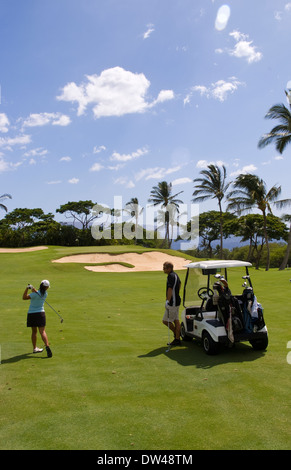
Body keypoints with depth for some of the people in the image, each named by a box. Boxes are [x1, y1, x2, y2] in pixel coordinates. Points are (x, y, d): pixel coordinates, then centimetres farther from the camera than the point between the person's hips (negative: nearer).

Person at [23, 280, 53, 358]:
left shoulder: (35, 294, -14)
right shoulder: (45, 294, -1)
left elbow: (24, 297, -15)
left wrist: (27, 288, -14)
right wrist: (33, 289, -2)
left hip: (31, 314, -1)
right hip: (40, 313, 1)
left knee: (34, 331, 14)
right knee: (42, 331, -6)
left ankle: (35, 348, 26)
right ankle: (47, 346, -25)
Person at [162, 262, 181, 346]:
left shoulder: (171, 276, -19)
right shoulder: (175, 274, 12)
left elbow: (170, 290, -25)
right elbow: (179, 283, 30)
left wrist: (168, 301, -24)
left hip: (172, 302, -10)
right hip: (177, 300, 10)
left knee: (166, 321, -1)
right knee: (176, 320, 12)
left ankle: (176, 332, 12)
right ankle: (177, 339, 16)